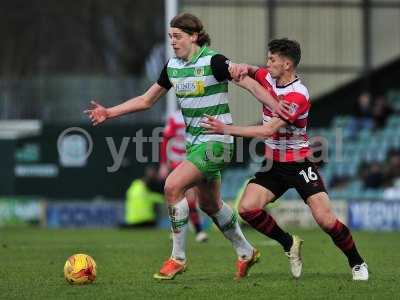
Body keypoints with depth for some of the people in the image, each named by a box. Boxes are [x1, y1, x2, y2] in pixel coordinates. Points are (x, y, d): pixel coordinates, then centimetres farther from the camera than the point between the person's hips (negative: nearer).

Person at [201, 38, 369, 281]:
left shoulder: (298, 95, -22)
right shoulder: (269, 78, -1)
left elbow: (268, 130, -28)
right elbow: (247, 71, 18)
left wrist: (227, 129, -28)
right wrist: (242, 68, -9)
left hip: (299, 164, -7)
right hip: (273, 163, 7)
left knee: (325, 219, -16)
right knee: (247, 208, -14)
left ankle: (357, 263, 7)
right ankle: (289, 244, 8)